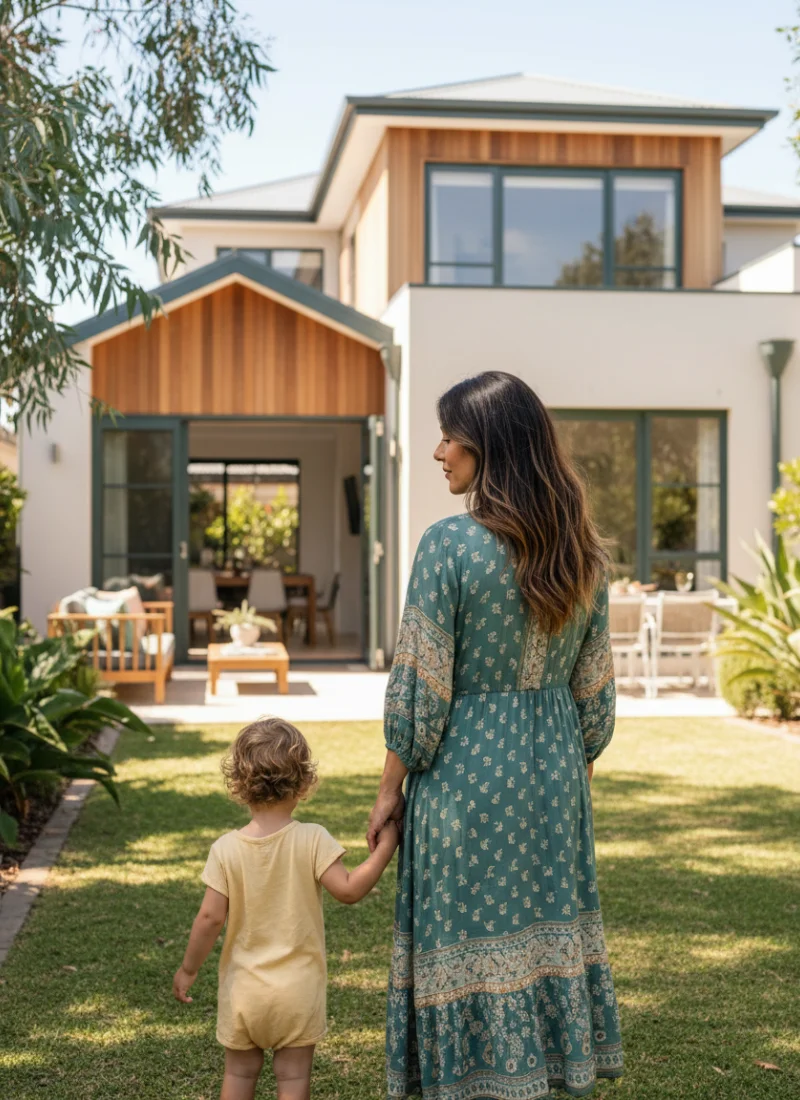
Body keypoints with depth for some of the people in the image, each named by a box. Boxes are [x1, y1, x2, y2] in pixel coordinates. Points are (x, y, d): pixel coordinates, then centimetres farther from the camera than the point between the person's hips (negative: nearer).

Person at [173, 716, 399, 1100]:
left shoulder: (226, 849, -10)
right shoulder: (312, 840, -14)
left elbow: (210, 918, -10)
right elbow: (348, 890, -19)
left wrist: (188, 969, 3)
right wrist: (384, 850, -10)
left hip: (243, 990, 1)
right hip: (299, 989, -1)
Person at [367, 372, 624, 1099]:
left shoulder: (450, 545, -16)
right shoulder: (582, 551, 2)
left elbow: (419, 687, -14)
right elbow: (595, 691, 7)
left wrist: (390, 790, -4)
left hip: (467, 766, -6)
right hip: (554, 767, 6)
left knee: (469, 940, 5)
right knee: (549, 930, 16)